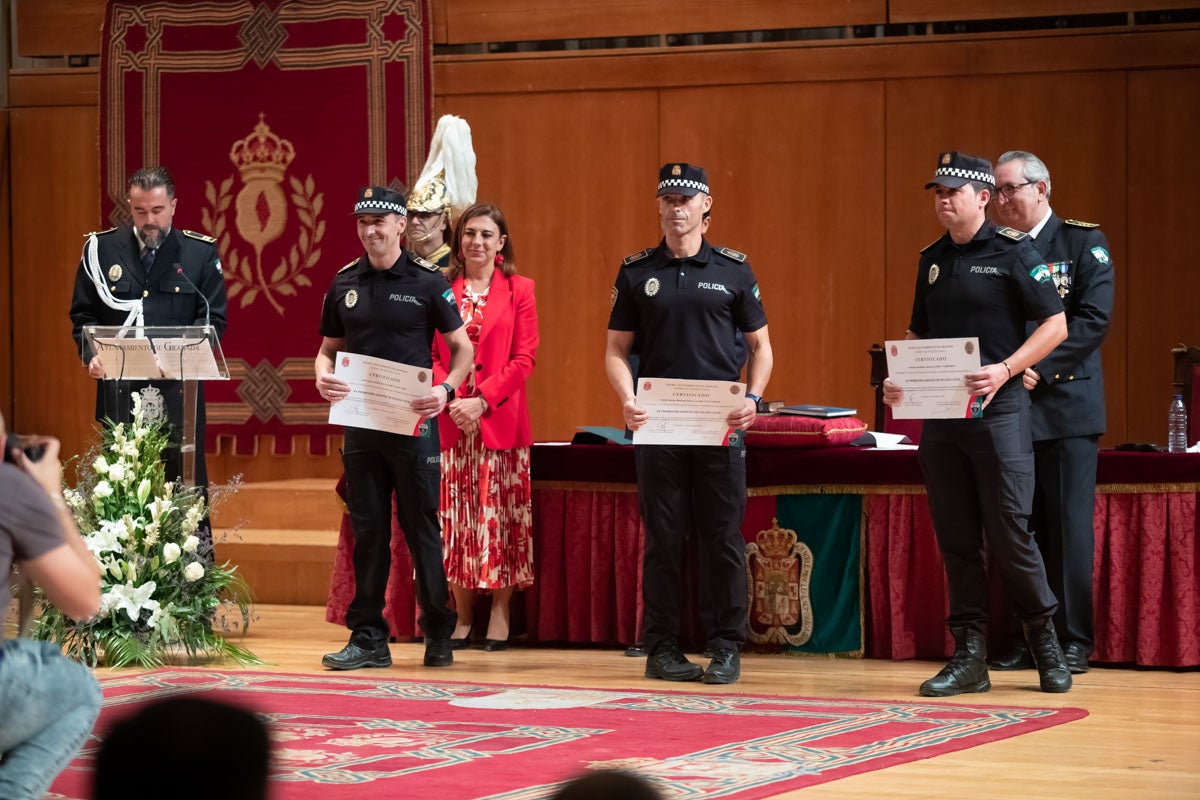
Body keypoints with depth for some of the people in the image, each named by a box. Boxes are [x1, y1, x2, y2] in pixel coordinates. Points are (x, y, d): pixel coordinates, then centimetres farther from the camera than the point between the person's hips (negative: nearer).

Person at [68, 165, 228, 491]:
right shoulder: (100, 249, 5)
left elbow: (214, 319, 1)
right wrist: (92, 354, -10)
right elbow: (83, 314, 9)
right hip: (119, 393, 1)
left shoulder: (201, 253, 3)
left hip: (178, 393, -1)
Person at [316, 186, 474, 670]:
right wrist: (323, 376, -5)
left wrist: (446, 389, -15)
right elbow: (329, 348, 17)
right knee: (367, 530, 5)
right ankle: (368, 638, 10)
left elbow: (462, 348, 2)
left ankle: (438, 631, 13)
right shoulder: (344, 283, 9)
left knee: (421, 526, 1)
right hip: (360, 422, 4)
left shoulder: (427, 281, -2)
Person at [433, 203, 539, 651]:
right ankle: (462, 615, 9)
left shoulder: (518, 290, 4)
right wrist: (450, 399, -10)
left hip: (501, 419, -2)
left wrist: (483, 399, -12)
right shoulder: (442, 290, 9)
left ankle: (500, 615, 4)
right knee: (456, 516, 2)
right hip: (451, 420, 2)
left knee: (500, 514, -1)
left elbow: (525, 358, -3)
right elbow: (431, 355, 6)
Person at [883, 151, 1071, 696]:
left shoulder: (1012, 252, -4)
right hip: (939, 415, 6)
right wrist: (897, 379, 3)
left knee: (1008, 534, -7)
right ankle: (969, 656, 9)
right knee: (956, 540, 5)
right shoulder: (932, 260, 14)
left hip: (998, 410, -6)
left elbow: (1055, 325, -7)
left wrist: (1005, 370, -19)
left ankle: (1044, 639, 12)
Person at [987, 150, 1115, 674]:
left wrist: (1038, 368, -17)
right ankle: (1027, 639, 11)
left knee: (1070, 526, -2)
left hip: (1066, 403, -4)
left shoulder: (1083, 243, -1)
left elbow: (1093, 320, -10)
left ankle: (1073, 641, 3)